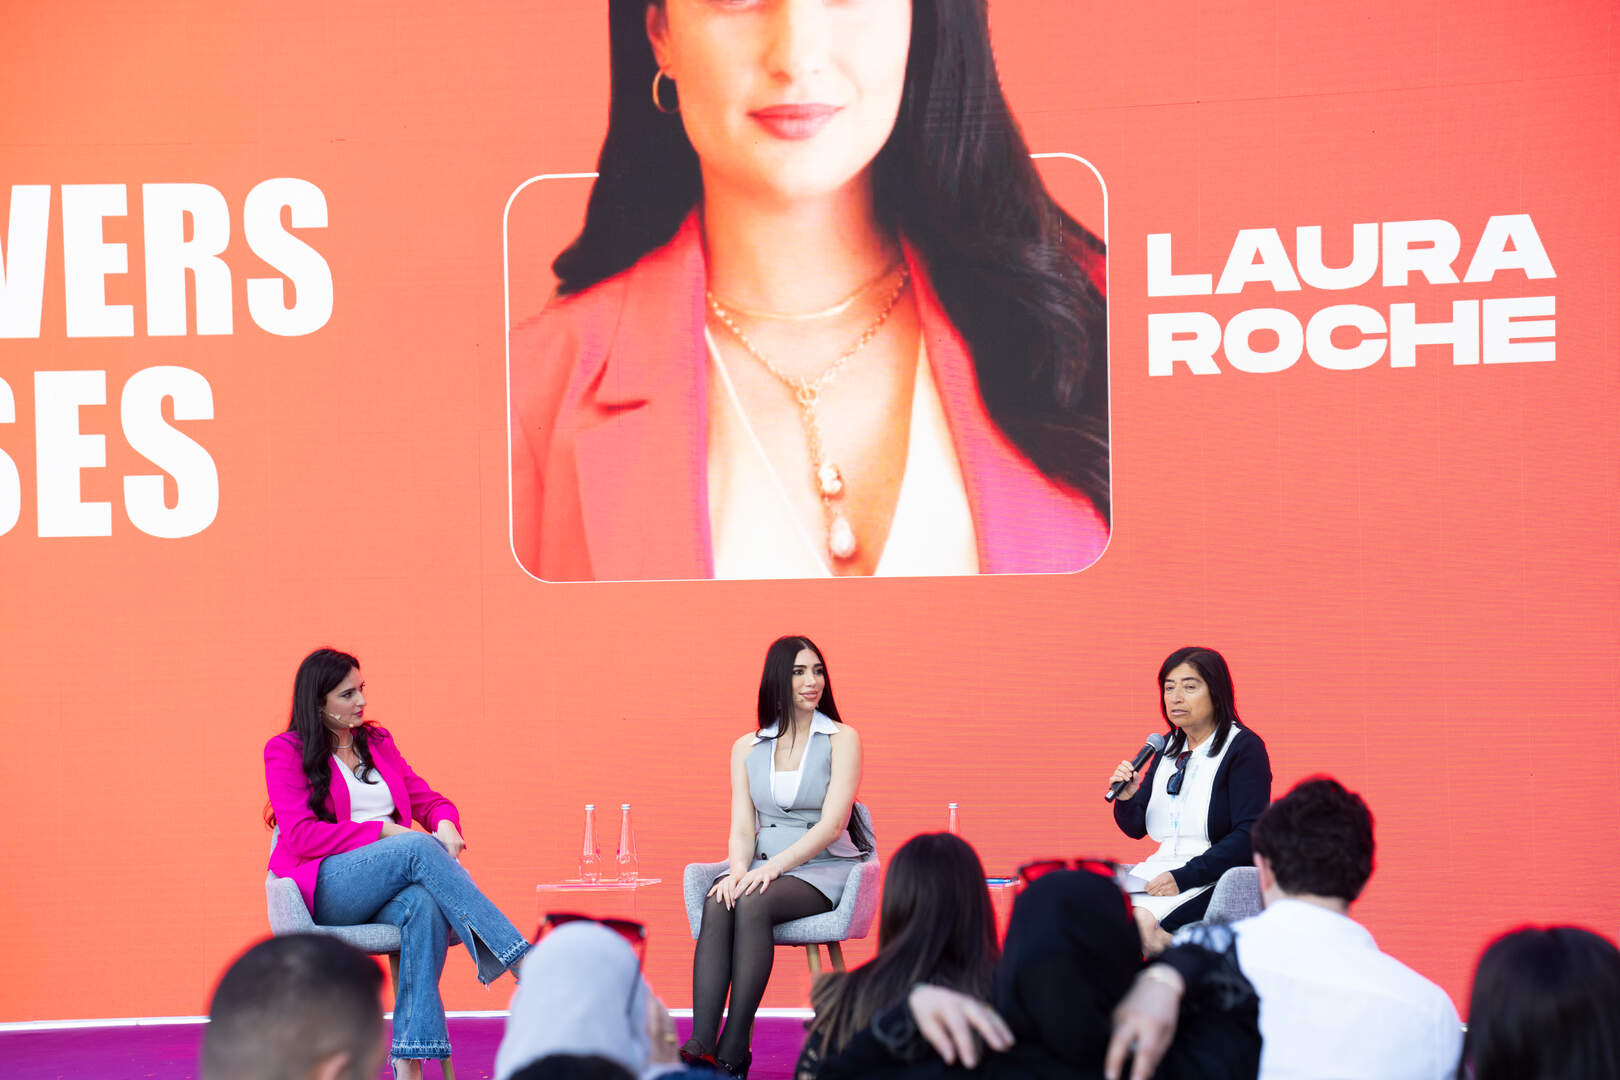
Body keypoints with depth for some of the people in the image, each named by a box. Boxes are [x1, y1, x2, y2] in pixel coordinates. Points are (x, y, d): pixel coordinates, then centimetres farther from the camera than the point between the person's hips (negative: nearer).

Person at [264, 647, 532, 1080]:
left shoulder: (378, 742, 22)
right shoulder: (286, 751, 5)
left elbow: (427, 799, 19)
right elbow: (301, 835, -7)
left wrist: (446, 824, -7)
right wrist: (383, 832, -13)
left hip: (387, 890, 4)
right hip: (324, 891, -4)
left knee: (424, 905, -35)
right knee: (418, 846, -33)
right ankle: (522, 961, -42)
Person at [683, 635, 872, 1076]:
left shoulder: (841, 739, 0)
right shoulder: (747, 747, 12)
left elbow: (832, 825, -10)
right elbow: (742, 828, 6)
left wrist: (774, 867, -22)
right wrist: (739, 871, -17)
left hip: (822, 868, -3)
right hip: (761, 868, 3)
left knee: (754, 905, -34)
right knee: (717, 906, -31)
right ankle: (700, 1043, -41)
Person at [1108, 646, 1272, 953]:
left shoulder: (1244, 747, -5)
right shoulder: (1168, 747, 16)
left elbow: (1249, 835, -14)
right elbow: (1135, 828, 19)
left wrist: (1183, 878, -22)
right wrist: (1125, 798, -5)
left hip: (1214, 878, -7)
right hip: (1160, 868, 7)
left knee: (1143, 924, -32)